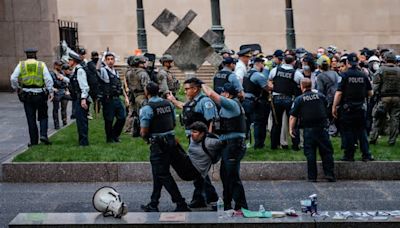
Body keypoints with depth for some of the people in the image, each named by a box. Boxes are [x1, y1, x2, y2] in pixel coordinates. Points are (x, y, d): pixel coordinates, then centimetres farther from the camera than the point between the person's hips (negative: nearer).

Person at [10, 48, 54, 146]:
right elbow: (48, 79, -8)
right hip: (40, 95, -1)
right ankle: (43, 135, -5)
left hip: (26, 95, 1)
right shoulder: (41, 64, 0)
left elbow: (13, 78, -6)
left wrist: (16, 88, 8)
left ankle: (34, 141, 10)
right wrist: (50, 92, -1)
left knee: (31, 119, 8)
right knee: (43, 116, 14)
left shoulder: (21, 65, 2)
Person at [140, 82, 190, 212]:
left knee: (163, 175, -1)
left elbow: (144, 132, -14)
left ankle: (181, 204, -4)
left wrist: (145, 137, 7)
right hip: (171, 140, 8)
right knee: (158, 174, 16)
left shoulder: (147, 109, -14)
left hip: (158, 144, -8)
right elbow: (173, 123, 16)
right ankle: (153, 205, 23)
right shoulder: (168, 104, 7)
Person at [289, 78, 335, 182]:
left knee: (310, 153, 4)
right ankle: (329, 174, 6)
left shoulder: (299, 99, -2)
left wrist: (291, 129, -1)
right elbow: (328, 110, 21)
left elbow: (293, 116, -7)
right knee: (326, 151, 8)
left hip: (308, 129, -2)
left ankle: (312, 177, 5)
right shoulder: (320, 96, 7)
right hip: (322, 127, 2)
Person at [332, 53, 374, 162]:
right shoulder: (363, 75, 0)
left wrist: (334, 107, -6)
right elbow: (370, 93, 6)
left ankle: (349, 155, 7)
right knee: (362, 131, 11)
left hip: (347, 108, -3)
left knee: (348, 131, 4)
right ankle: (366, 155, 10)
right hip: (361, 107, 3)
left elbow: (339, 93, -13)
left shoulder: (345, 75, -10)